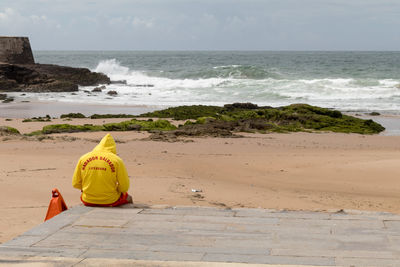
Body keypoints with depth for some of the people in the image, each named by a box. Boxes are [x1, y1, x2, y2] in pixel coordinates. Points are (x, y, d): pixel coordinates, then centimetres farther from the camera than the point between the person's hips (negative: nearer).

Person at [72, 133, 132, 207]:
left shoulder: (83, 158, -3)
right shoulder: (117, 160, -11)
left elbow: (75, 184, 3)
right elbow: (124, 187, -9)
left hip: (88, 201, 2)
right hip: (109, 202, -2)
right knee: (128, 198, 30)